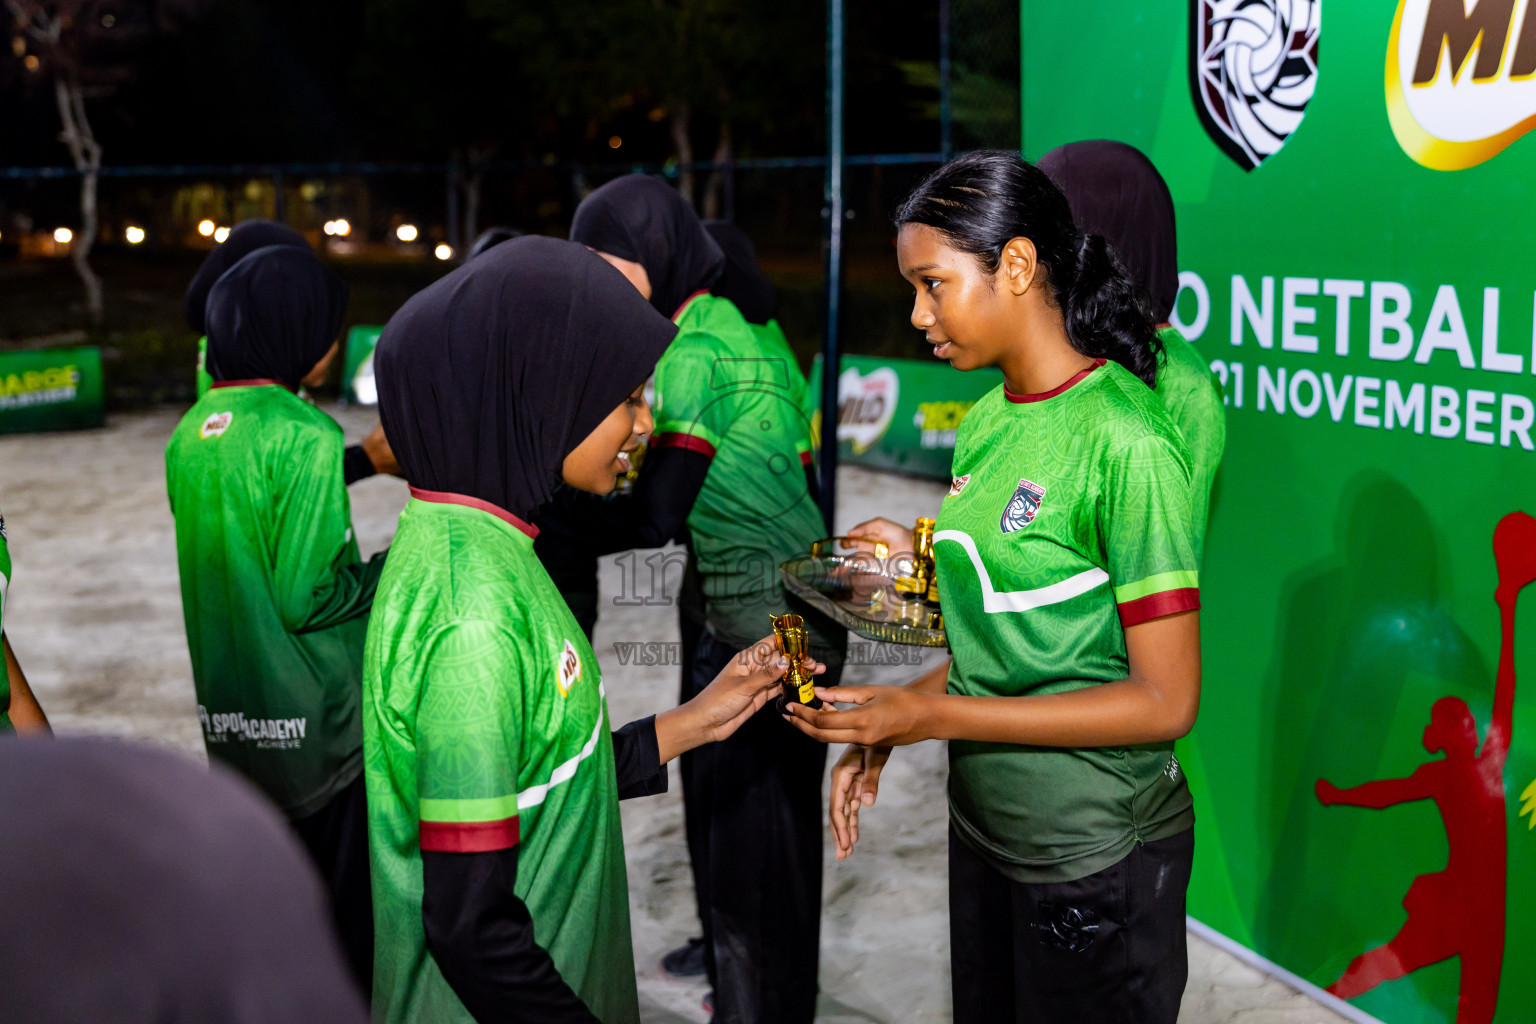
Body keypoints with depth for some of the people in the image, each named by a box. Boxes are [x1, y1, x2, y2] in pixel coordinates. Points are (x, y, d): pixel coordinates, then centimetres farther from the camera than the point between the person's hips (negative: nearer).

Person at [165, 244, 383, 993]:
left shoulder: (191, 433, 6)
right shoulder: (305, 433, -18)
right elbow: (308, 597, -20)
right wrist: (391, 569, -5)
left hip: (230, 713, 7)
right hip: (316, 719, -7)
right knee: (346, 903, 6)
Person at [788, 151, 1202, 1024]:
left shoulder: (1128, 443, -21)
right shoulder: (989, 424, 4)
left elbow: (1165, 702, -21)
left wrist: (934, 715, -22)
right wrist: (885, 731, -1)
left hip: (1095, 855, -7)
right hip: (985, 830, 7)